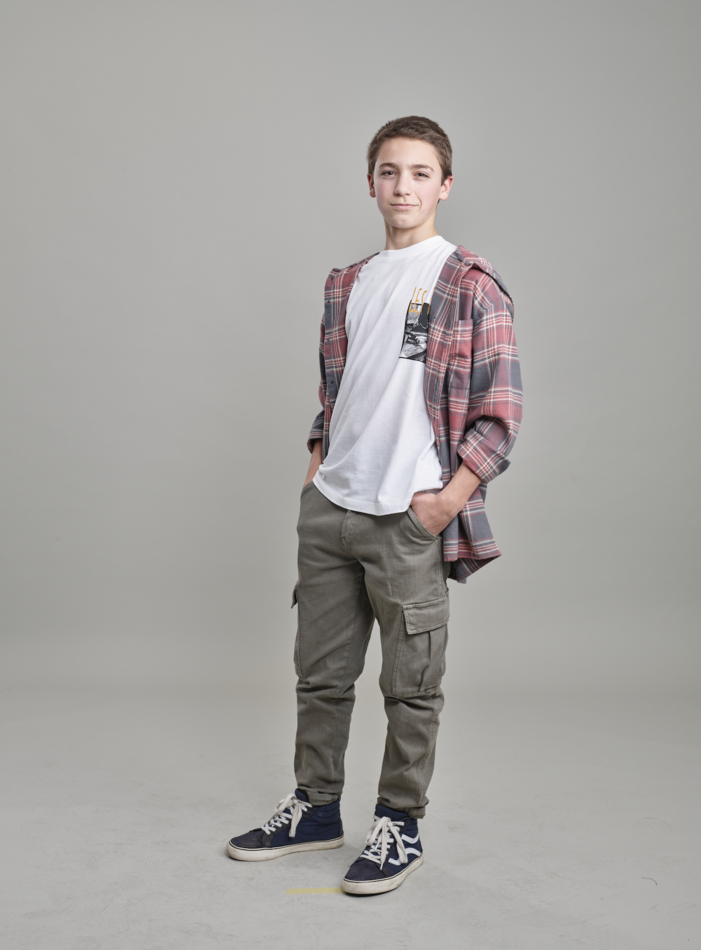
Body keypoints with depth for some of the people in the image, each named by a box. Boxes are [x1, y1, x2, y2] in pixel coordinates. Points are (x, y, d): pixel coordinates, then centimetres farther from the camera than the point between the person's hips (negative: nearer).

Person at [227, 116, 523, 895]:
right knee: (320, 671, 15)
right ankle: (315, 807, 32)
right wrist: (315, 475, 10)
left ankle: (400, 825, 22)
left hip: (411, 520, -5)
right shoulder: (346, 286, 14)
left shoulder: (471, 286, -3)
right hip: (328, 512, 6)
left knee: (410, 686, 5)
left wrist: (446, 501, -13)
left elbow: (500, 414, -7)